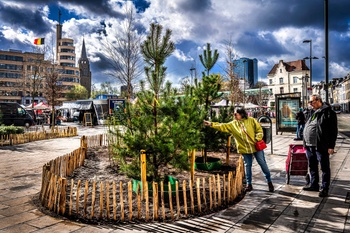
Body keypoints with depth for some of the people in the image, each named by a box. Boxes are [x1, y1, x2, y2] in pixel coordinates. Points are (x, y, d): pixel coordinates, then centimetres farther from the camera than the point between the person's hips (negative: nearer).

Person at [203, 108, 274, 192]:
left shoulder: (251, 120, -7)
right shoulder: (232, 124, 0)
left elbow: (259, 130, -3)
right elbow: (222, 126, -6)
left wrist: (257, 140, -13)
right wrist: (211, 124, -15)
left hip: (256, 147, -2)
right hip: (245, 149, 2)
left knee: (263, 164, 6)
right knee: (247, 166, 9)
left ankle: (269, 182, 23)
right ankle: (249, 184, 22)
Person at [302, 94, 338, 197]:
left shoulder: (328, 113, -8)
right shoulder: (313, 113, 16)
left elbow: (333, 131, -11)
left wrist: (331, 146, -15)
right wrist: (305, 143, 18)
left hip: (321, 147, -8)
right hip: (310, 146, 8)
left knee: (325, 168, 4)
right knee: (312, 167, 17)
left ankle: (324, 188, 13)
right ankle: (314, 185, 30)